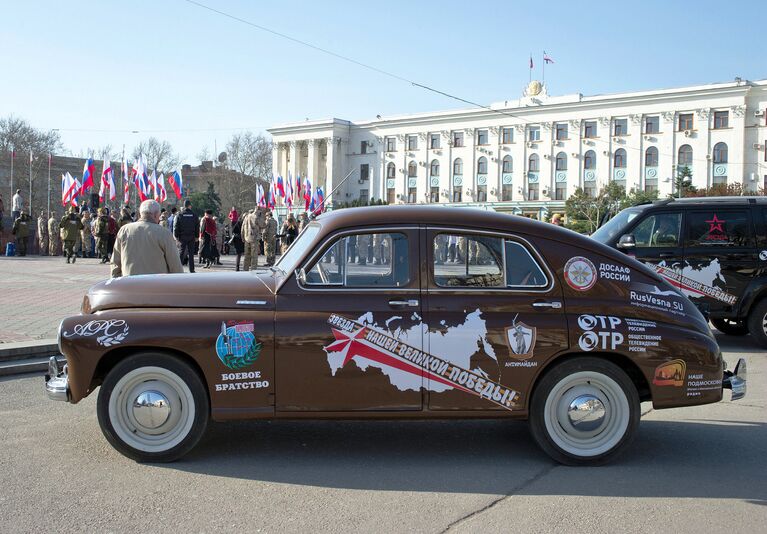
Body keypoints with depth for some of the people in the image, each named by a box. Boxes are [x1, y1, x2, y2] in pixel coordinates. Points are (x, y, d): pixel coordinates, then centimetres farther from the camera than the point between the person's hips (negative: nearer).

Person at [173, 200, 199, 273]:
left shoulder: (179, 215, -2)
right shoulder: (194, 215, 2)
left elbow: (176, 226, -4)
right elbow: (197, 226, 4)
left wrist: (176, 236, 1)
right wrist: (196, 236, 9)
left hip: (182, 237, -1)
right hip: (191, 237, 1)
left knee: (181, 252, 3)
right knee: (191, 253, 5)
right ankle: (191, 269, 4)